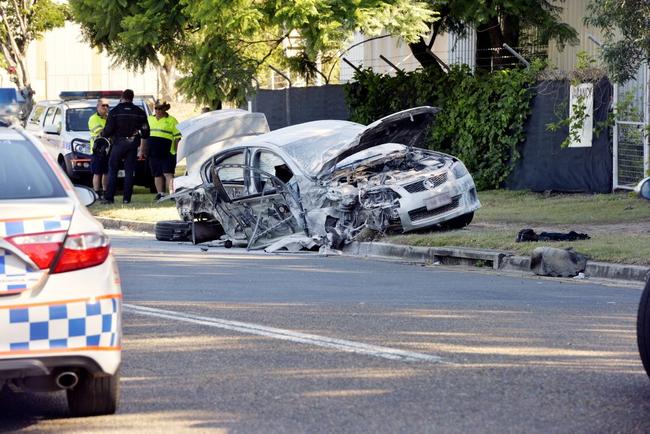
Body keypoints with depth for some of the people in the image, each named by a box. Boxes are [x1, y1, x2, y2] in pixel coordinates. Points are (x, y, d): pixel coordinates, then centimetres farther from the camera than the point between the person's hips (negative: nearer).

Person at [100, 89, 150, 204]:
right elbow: (145, 132, 7)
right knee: (129, 171, 6)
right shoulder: (139, 112, 5)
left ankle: (109, 197, -3)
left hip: (118, 143, -2)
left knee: (112, 170, 3)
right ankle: (127, 198, 1)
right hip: (133, 145, 2)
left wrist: (103, 134, 13)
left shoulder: (114, 112, -4)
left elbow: (108, 130, -8)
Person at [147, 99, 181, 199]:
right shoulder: (150, 119, 17)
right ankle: (160, 193, 10)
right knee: (157, 174, 6)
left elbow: (177, 137, 0)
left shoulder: (171, 120, 2)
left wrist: (176, 150, -7)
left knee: (168, 173, -13)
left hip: (167, 153, -5)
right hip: (153, 153, 5)